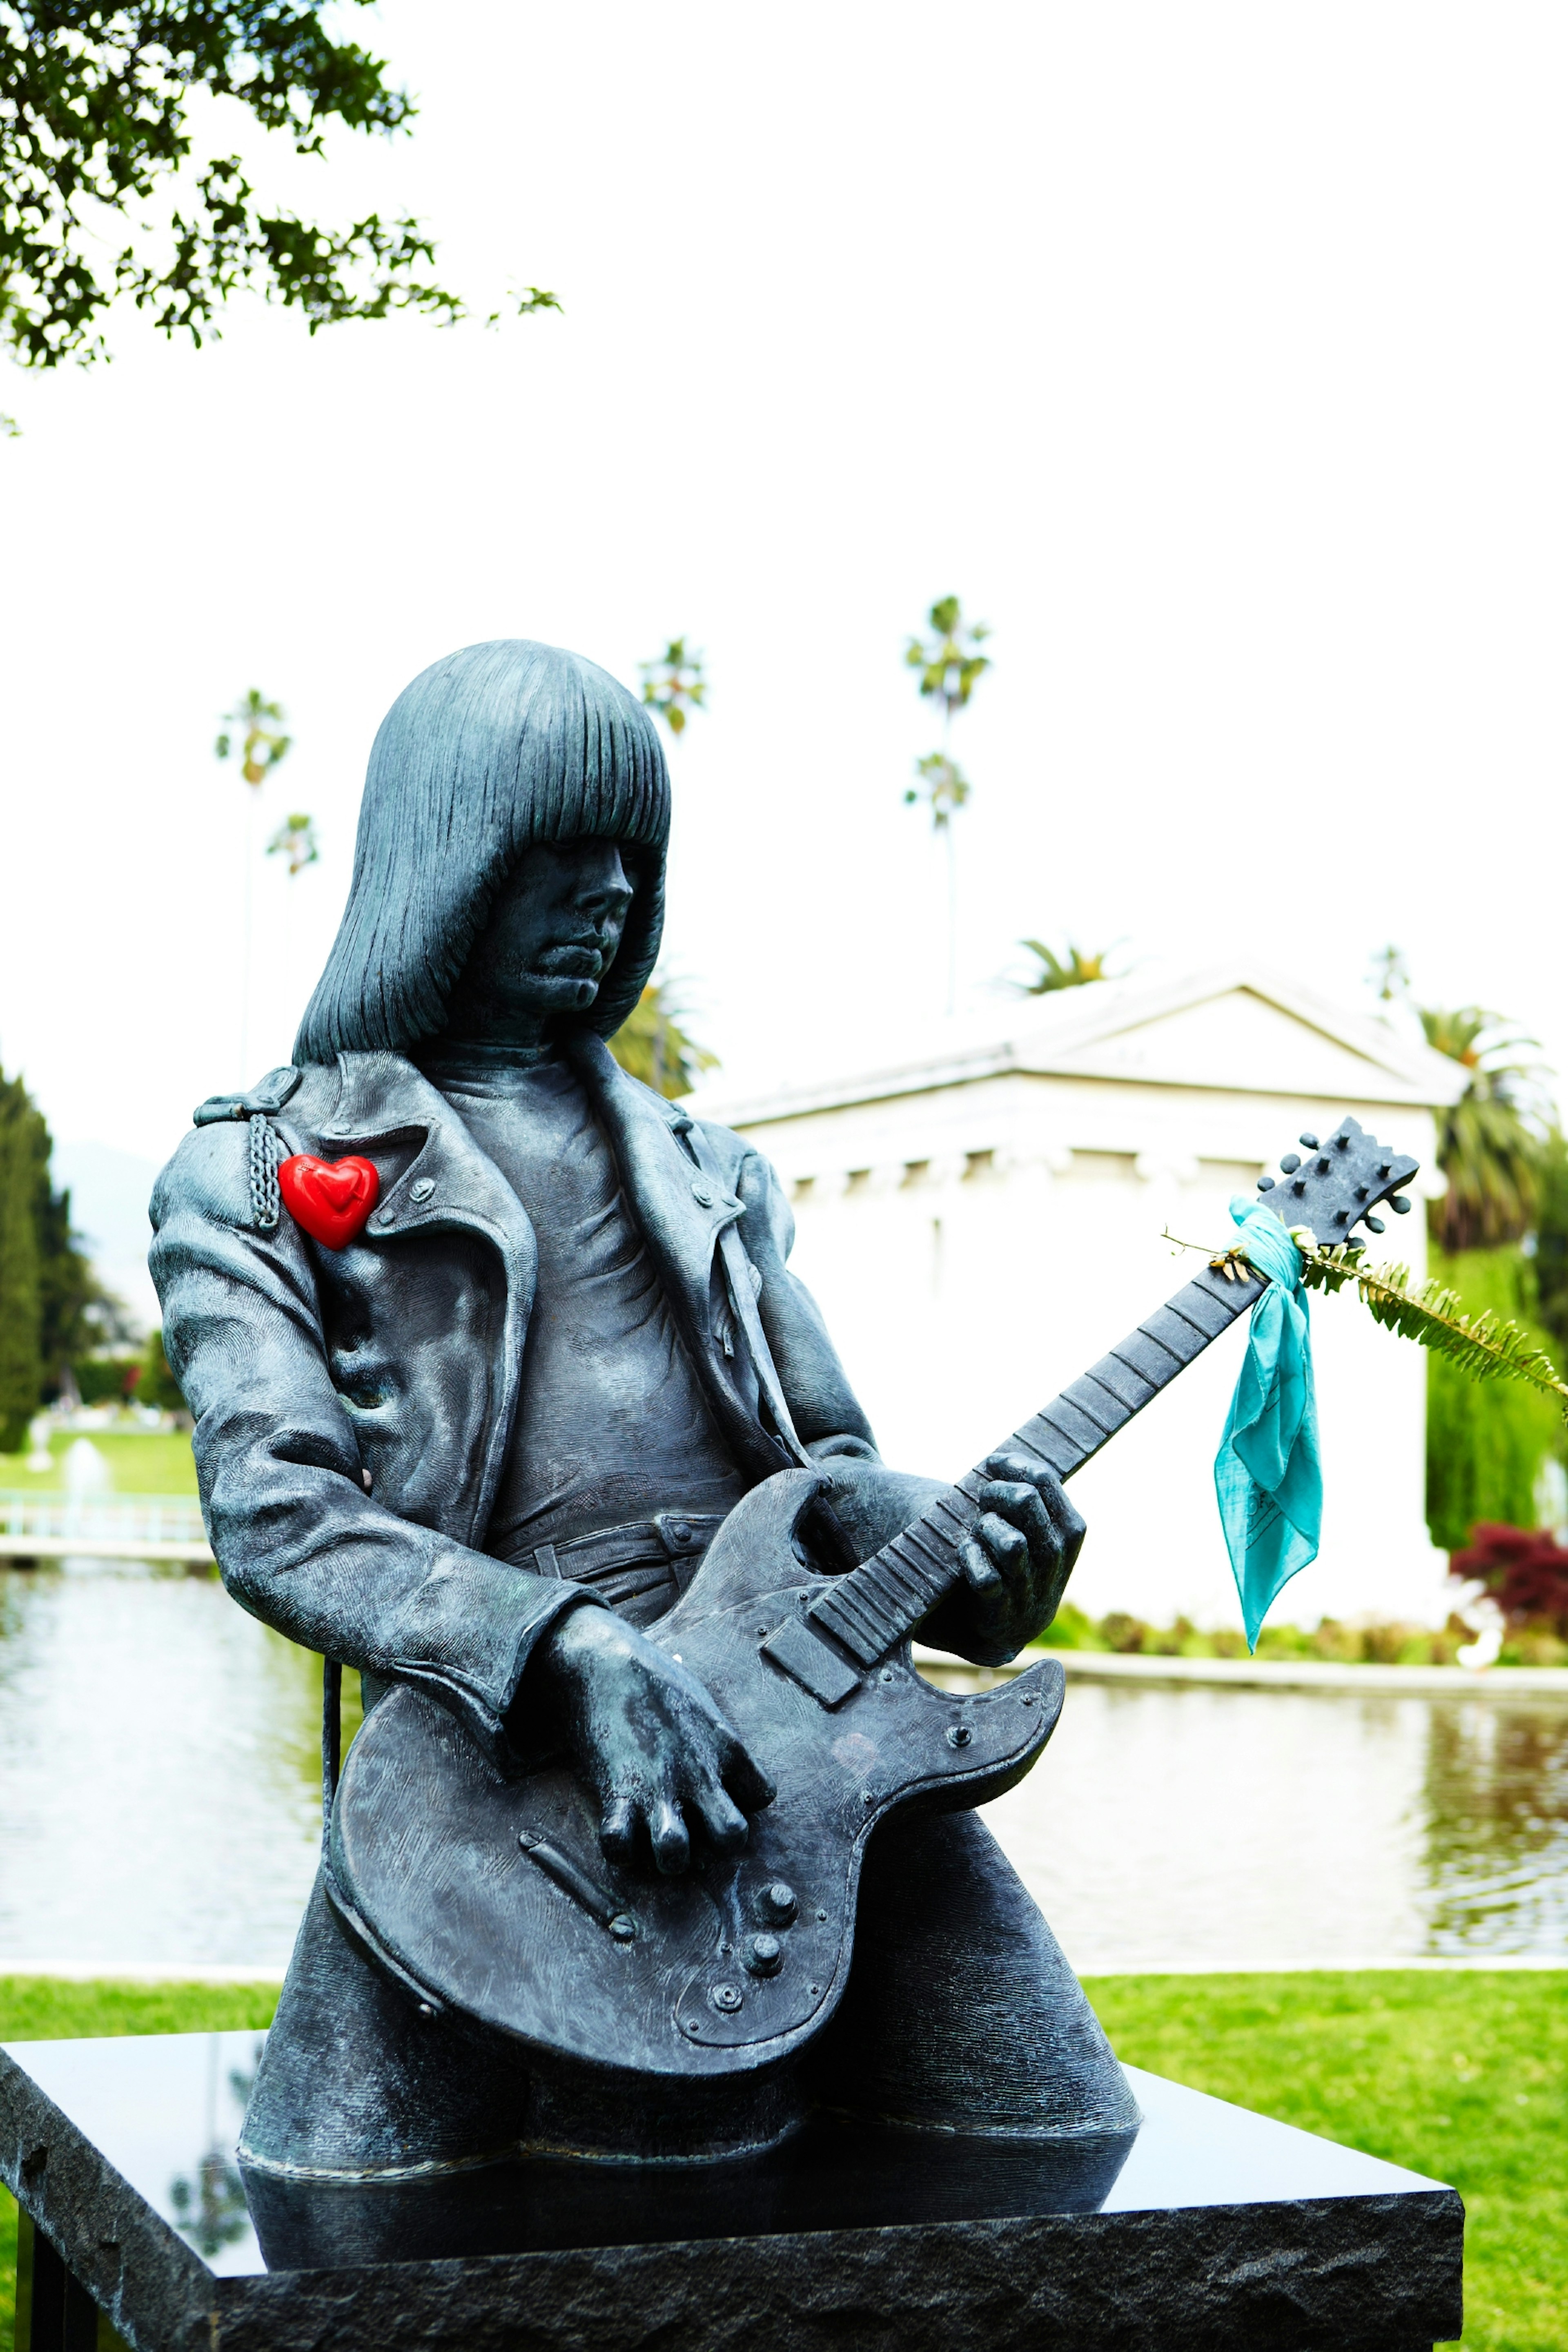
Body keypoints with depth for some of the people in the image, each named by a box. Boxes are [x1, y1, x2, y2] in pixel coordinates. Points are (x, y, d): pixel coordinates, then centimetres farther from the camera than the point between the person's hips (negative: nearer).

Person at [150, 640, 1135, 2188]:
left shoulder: (709, 1173, 26)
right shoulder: (256, 1176, 10)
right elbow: (274, 1520, -4)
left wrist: (959, 1536, -3)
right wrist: (575, 1657, -21)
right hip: (506, 1748, -4)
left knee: (1047, 2122, -9)